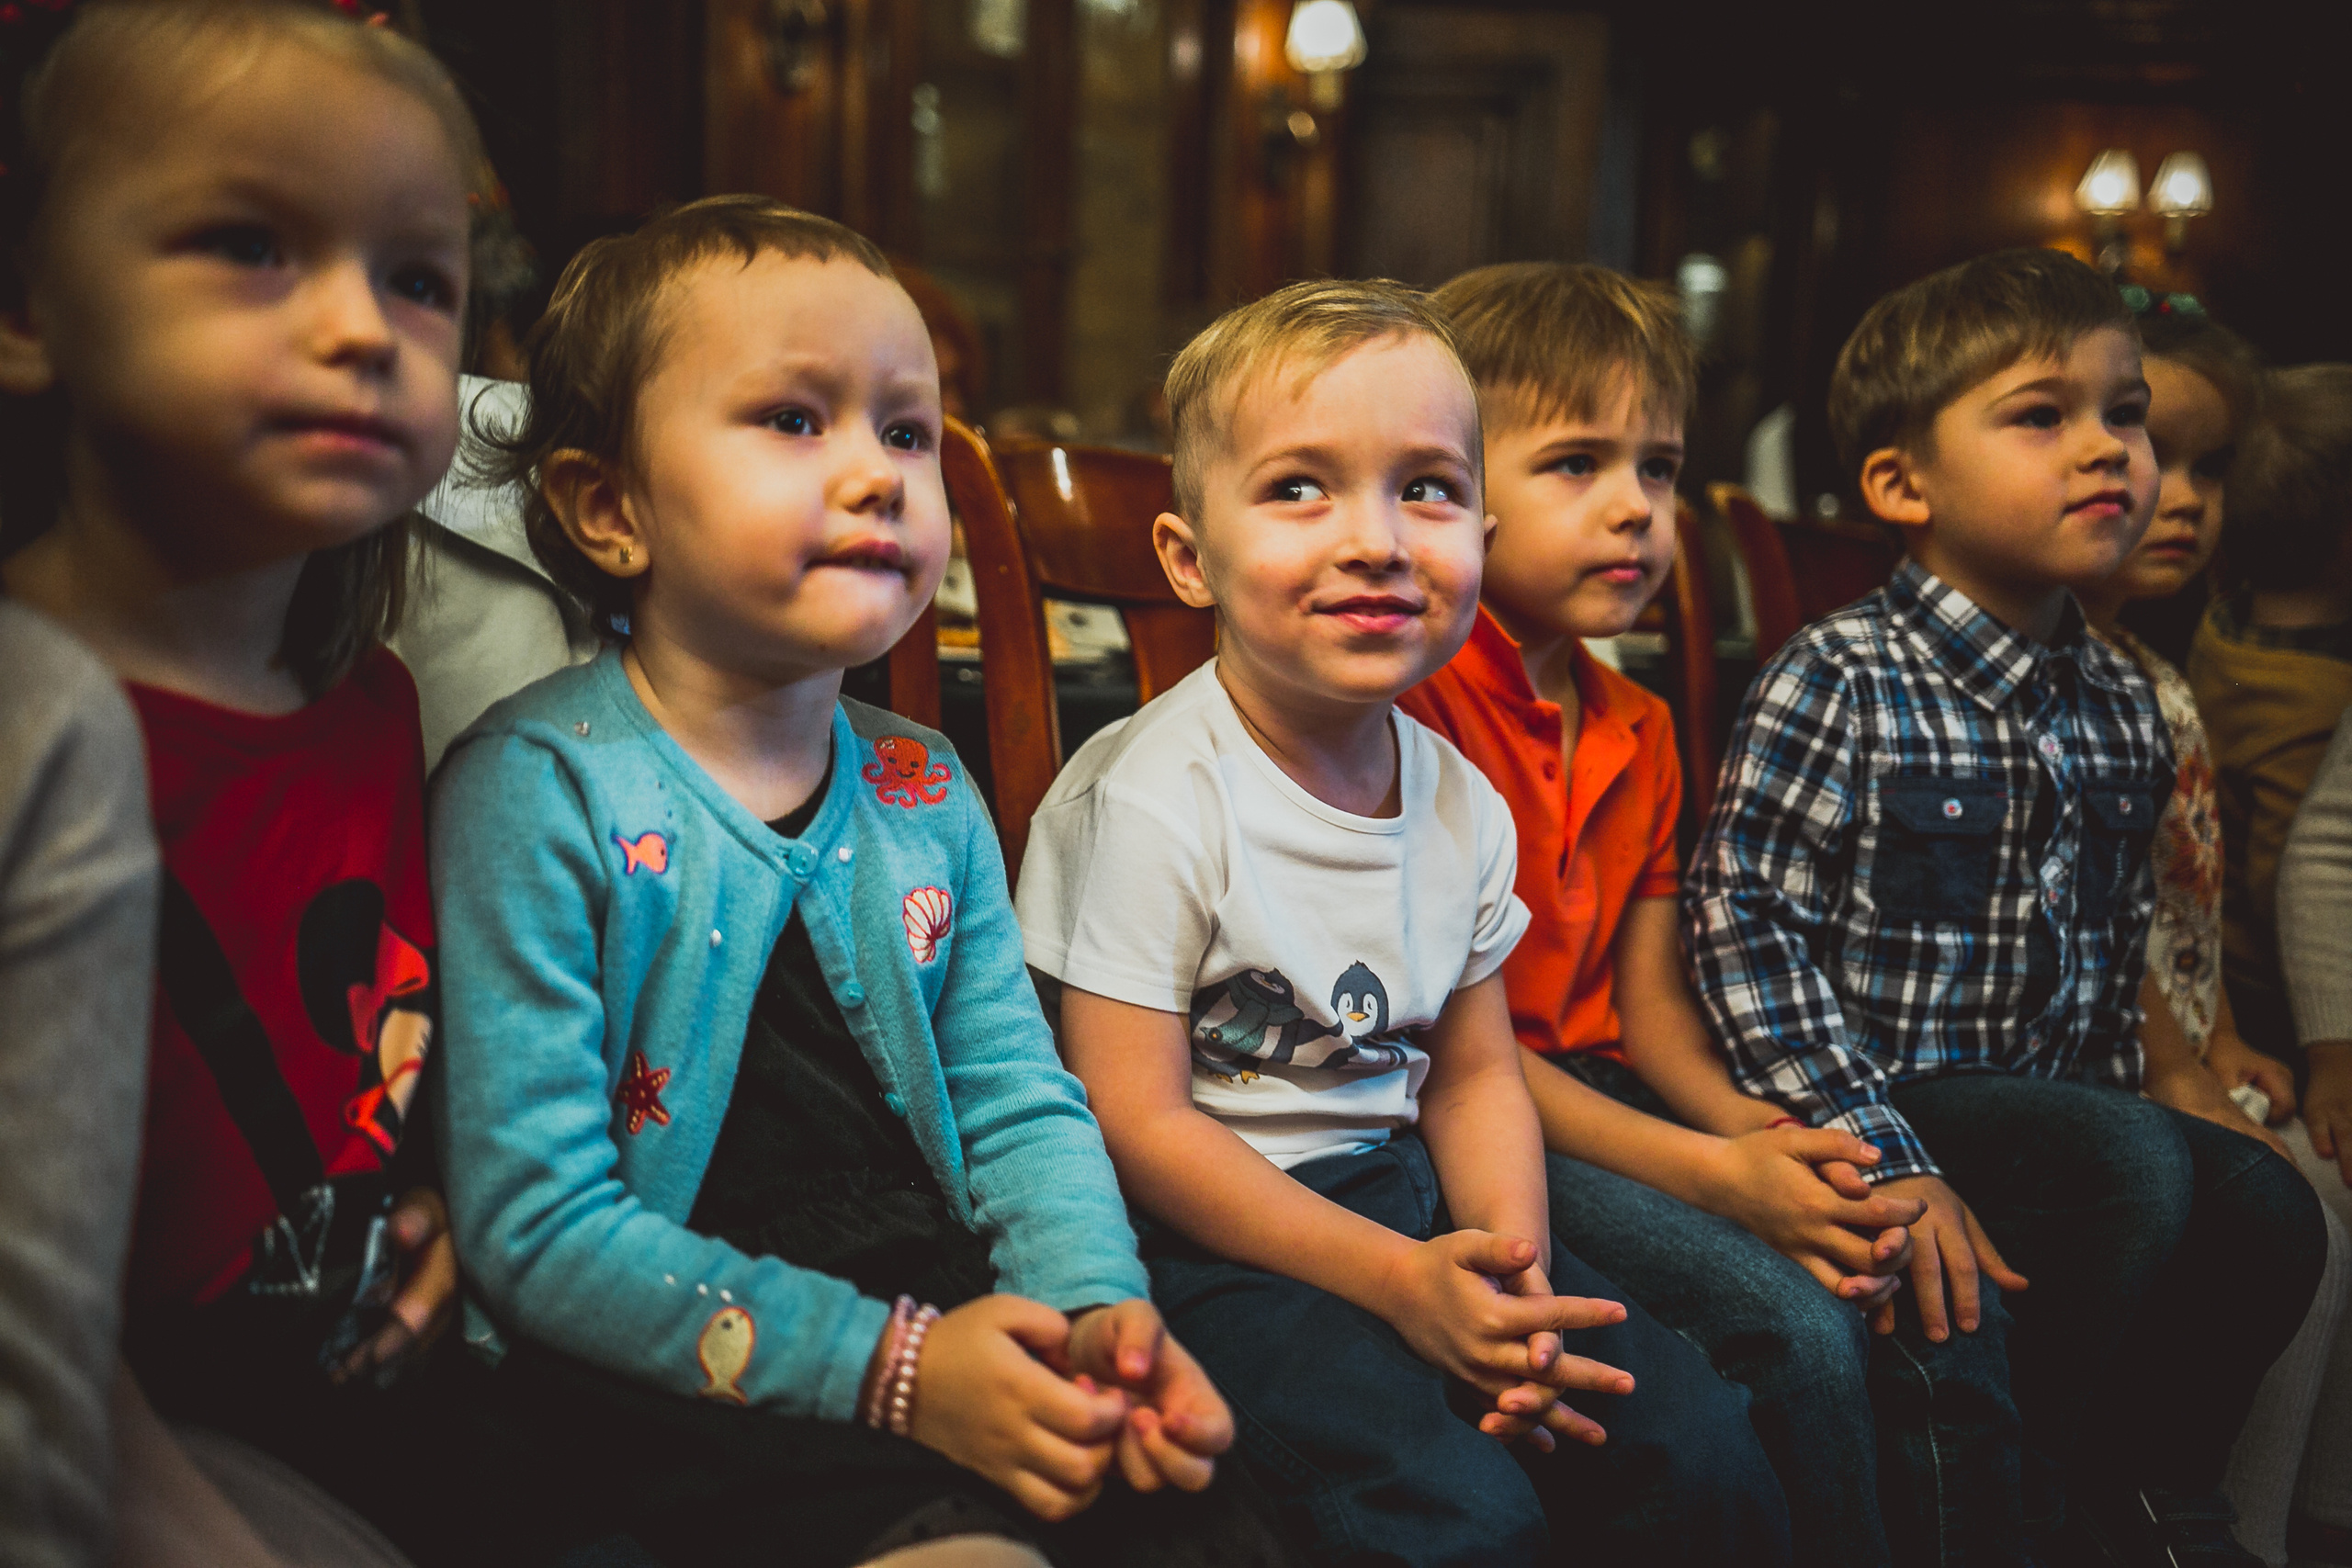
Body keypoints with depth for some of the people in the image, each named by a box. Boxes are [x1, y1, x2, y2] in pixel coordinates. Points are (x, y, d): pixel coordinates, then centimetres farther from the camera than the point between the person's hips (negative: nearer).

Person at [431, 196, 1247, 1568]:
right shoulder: (540, 791, -12)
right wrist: (885, 1364, -20)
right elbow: (536, 1224, -15)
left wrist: (1095, 1302, -11)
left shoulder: (925, 789, 8)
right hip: (674, 1393, -6)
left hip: (946, 1322, 6)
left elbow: (1019, 1103, 10)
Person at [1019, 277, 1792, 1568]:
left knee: (1702, 1455, -6)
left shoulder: (1460, 802, 4)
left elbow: (1475, 1073, 11)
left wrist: (1510, 1269, -9)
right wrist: (1400, 1282, -20)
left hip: (1408, 1193, 6)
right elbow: (1135, 1125, -16)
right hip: (1212, 1226, -6)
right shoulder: (1152, 801, -16)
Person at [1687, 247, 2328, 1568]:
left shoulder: (2124, 708, 8)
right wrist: (1888, 1160, -23)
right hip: (1887, 1095, -7)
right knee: (2136, 1167, -27)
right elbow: (1746, 927, -19)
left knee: (2269, 1210, -11)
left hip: (2055, 1099, 7)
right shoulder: (1842, 685, -14)